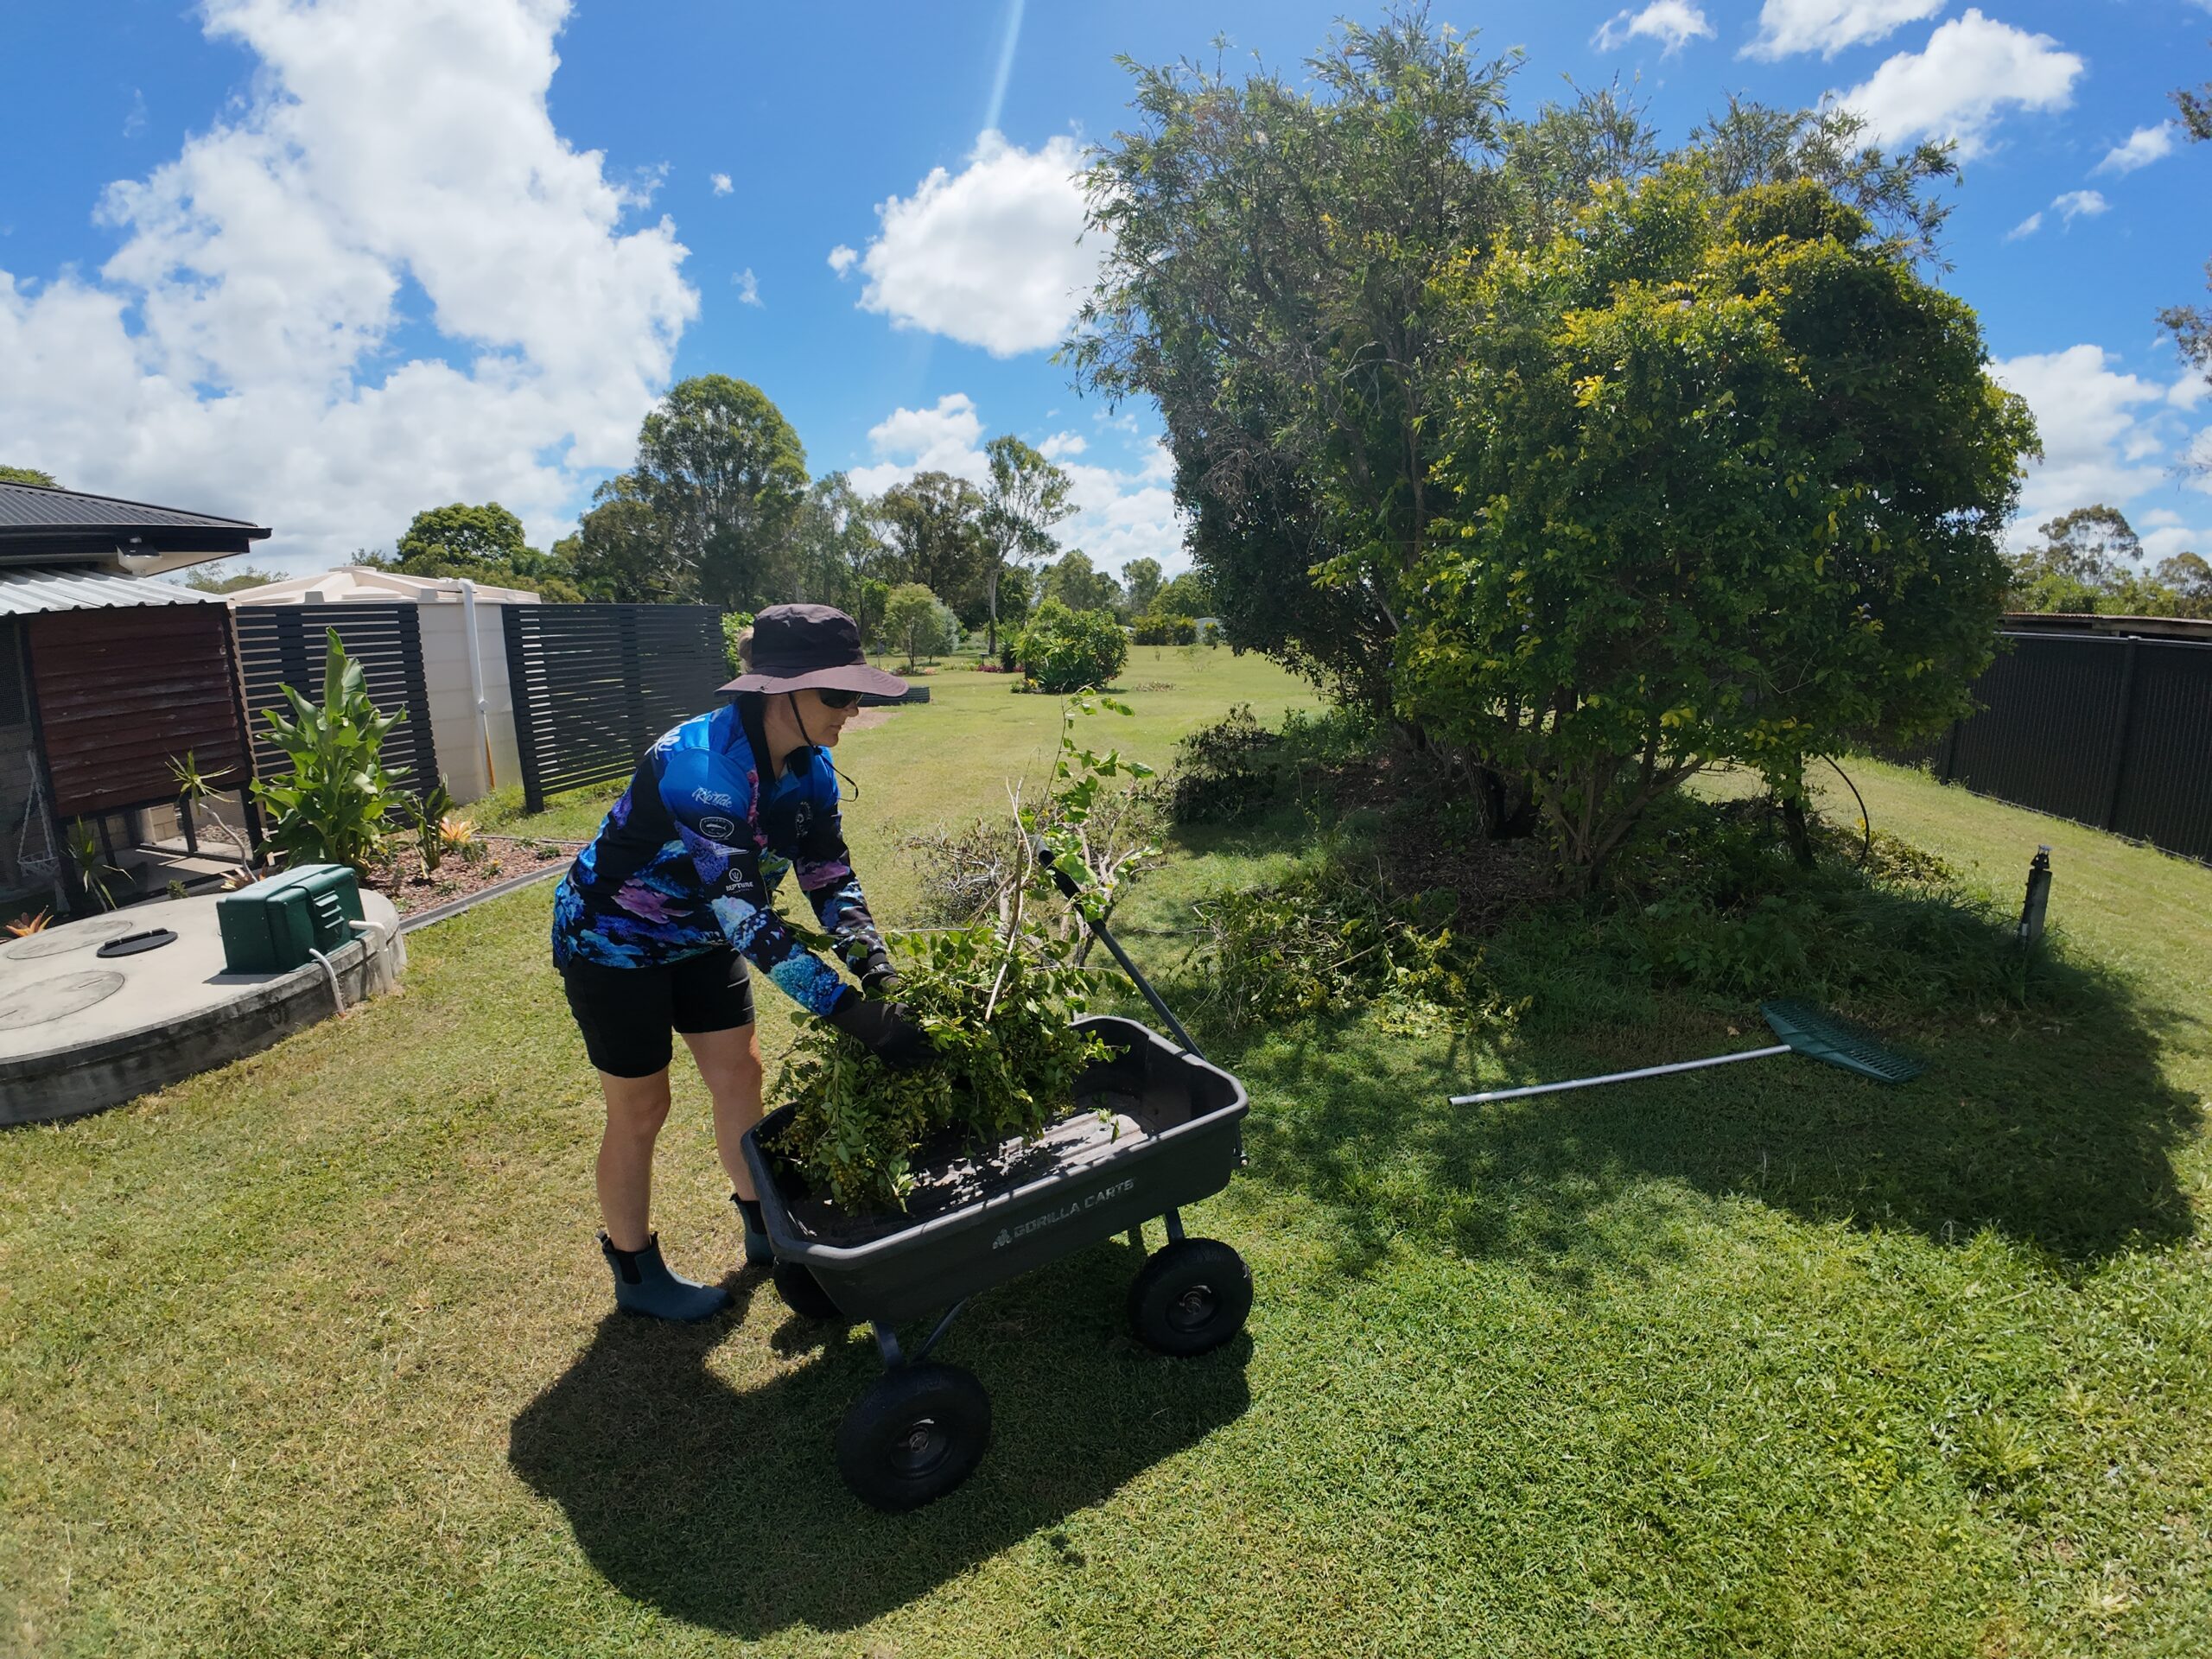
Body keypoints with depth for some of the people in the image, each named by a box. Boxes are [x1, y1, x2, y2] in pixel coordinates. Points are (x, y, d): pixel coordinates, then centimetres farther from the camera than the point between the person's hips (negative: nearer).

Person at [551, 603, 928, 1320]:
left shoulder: (809, 766, -12)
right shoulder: (702, 765, -38)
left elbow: (829, 877, -10)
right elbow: (748, 917, -41)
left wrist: (879, 972, -25)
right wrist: (851, 1011, -43)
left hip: (698, 935, 7)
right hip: (613, 941, -7)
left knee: (740, 1074, 13)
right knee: (640, 1109, 5)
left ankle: (765, 1230, 33)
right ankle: (636, 1275, 28)